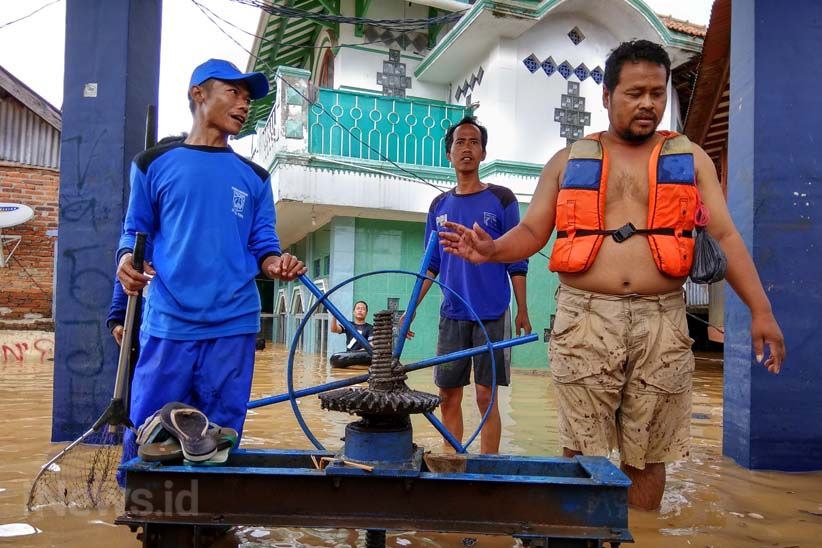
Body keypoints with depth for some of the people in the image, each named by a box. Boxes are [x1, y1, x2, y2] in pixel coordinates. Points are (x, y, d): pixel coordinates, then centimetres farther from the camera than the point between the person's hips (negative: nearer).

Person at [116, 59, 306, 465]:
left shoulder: (254, 178, 13)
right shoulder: (154, 164, 9)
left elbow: (263, 246, 10)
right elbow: (135, 232, 10)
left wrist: (276, 265, -12)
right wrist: (128, 260, -12)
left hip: (233, 327, 2)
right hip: (167, 324, -1)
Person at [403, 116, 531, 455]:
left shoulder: (501, 199, 0)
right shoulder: (439, 205, 10)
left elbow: (517, 261, 0)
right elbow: (431, 264, 14)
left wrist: (523, 311, -4)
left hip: (491, 315, -3)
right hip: (451, 315, 4)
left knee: (486, 395, 0)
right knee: (448, 396, 7)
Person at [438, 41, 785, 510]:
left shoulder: (690, 157, 12)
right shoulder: (568, 161, 11)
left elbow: (725, 236, 7)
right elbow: (532, 232, 9)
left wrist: (760, 309, -2)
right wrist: (493, 249, -12)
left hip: (661, 323, 1)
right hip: (585, 320, -1)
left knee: (647, 456, 9)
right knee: (582, 452, 2)